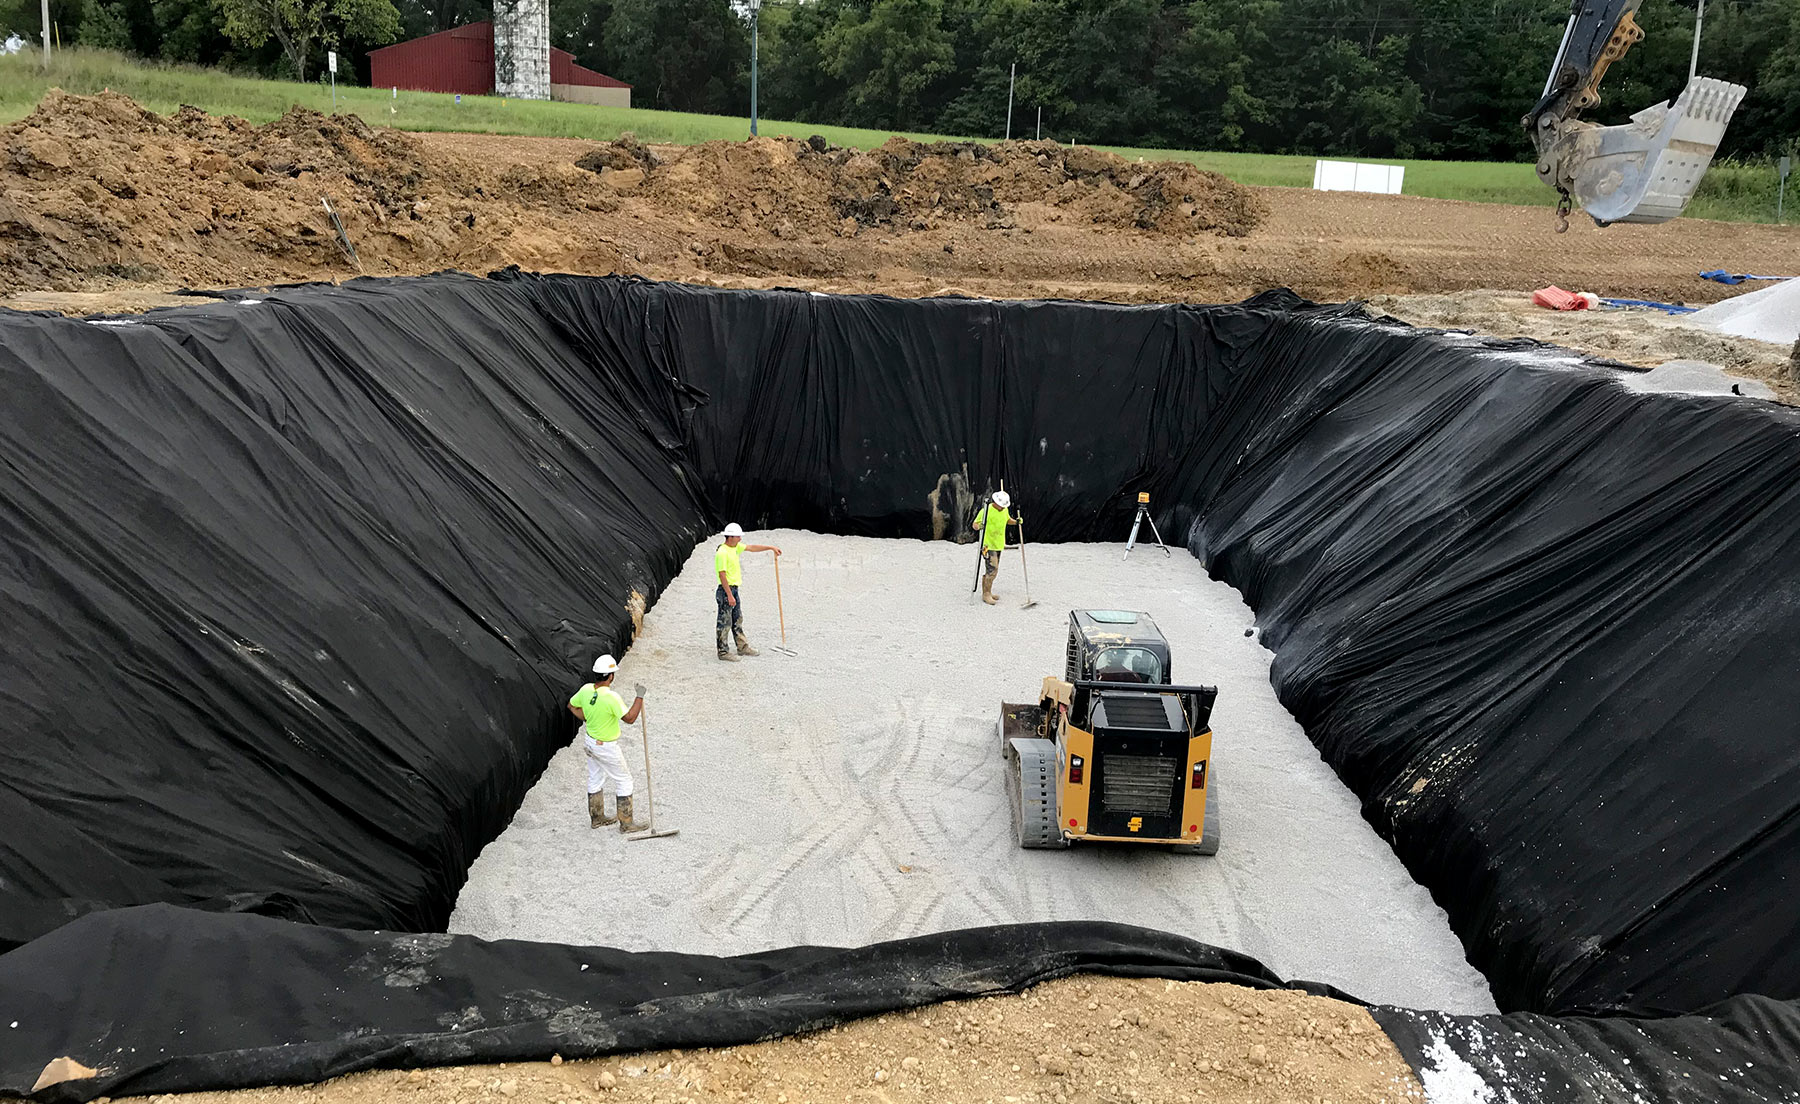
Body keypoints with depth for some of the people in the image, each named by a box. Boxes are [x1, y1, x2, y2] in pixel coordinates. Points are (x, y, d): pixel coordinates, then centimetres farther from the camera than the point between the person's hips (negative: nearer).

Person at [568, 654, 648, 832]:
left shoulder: (586, 690, -9)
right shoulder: (611, 697, -31)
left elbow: (572, 706, 8)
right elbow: (629, 718, -23)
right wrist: (639, 696, -18)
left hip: (590, 741, 8)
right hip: (606, 747, -8)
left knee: (595, 780, 22)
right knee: (623, 781, 7)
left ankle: (597, 818, 37)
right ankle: (626, 823, 14)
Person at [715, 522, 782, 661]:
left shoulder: (735, 547, 7)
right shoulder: (722, 553, -20)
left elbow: (752, 548, 18)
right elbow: (722, 575, -22)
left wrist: (771, 547, 15)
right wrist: (729, 596, -23)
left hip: (734, 590, 10)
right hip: (726, 590, -10)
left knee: (737, 620, 18)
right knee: (725, 623, -2)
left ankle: (742, 647, 28)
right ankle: (723, 652, 5)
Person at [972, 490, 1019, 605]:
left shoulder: (1005, 510, 5)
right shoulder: (986, 510, -17)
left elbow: (1008, 520, 24)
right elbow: (975, 524, -13)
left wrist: (1016, 522, 3)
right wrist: (979, 526, -36)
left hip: (998, 544, 8)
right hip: (988, 545, -8)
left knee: (993, 570, 14)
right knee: (992, 570, -13)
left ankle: (987, 592, 25)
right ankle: (986, 594, -4)